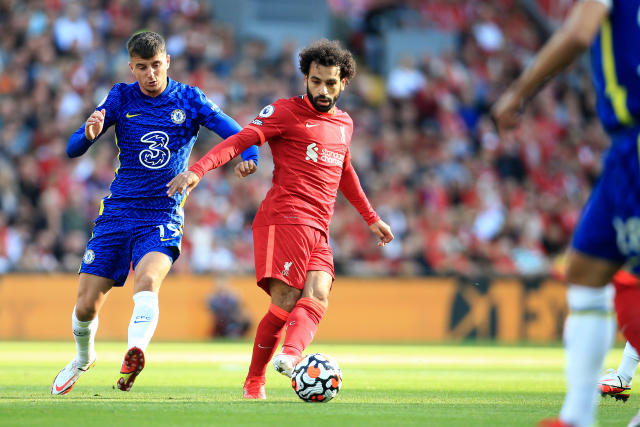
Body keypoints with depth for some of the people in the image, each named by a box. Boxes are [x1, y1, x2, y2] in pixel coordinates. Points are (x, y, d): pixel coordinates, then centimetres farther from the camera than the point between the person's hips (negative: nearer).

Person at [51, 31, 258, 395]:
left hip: (163, 218, -2)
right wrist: (89, 134, -25)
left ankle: (134, 354, -51)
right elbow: (73, 150, -1)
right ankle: (84, 358, 32)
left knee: (147, 280, -32)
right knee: (86, 306, 2)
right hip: (118, 213, 2)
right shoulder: (121, 98, 3)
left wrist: (248, 156, -28)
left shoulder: (189, 100, 1)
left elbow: (238, 135, -4)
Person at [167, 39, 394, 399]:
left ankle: (291, 355, -42)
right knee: (285, 304, -16)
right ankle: (254, 385, -6)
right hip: (285, 217, -6)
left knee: (317, 295, -19)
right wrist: (198, 170, -24)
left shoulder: (345, 123, 22)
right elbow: (241, 140, -9)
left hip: (319, 230, 6)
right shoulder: (286, 112, 2)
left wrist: (371, 218, 44)